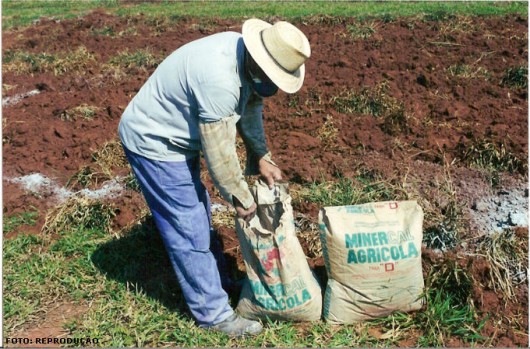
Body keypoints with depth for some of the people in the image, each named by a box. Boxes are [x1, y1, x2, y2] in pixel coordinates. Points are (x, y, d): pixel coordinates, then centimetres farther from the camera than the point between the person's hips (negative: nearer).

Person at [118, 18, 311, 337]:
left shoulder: (244, 52, -7)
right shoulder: (219, 80, -35)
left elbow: (250, 108, 8)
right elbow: (219, 154, -26)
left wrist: (262, 158, 6)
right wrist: (242, 199, -13)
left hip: (177, 136, 10)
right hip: (154, 143, -9)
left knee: (199, 215, 20)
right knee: (189, 229, -3)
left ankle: (216, 281, 38)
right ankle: (214, 313, 11)